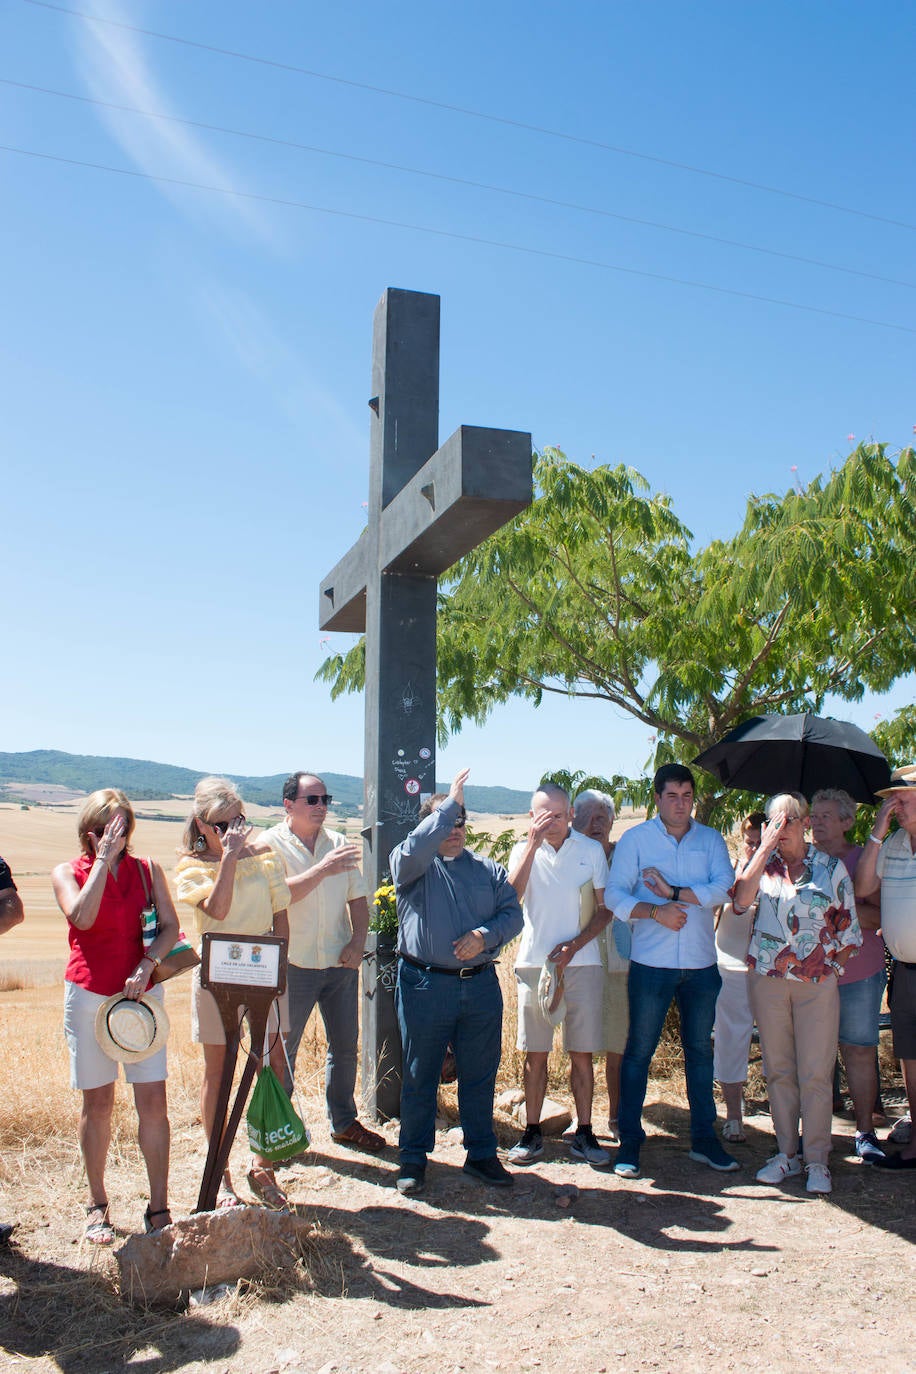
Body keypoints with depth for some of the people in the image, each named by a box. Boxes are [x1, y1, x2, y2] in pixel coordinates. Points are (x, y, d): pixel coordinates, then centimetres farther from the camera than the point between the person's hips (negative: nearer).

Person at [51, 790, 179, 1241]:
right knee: (98, 1103, 7)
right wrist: (103, 860, -16)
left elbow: (170, 926, 2)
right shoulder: (67, 873, 0)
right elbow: (83, 917, -19)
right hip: (89, 995, -1)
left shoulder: (147, 870, 6)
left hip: (141, 992, 1)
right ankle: (97, 1206, 22)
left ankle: (158, 1208, 7)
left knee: (153, 1100, -2)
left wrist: (147, 965, -14)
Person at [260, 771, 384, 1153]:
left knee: (345, 1046, 13)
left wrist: (358, 941, -5)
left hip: (341, 964, 5)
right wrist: (322, 869, -31)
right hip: (294, 965, -4)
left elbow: (357, 899, 9)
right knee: (282, 1050, 6)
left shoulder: (338, 843, 7)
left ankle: (344, 1122, 29)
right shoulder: (271, 844, -7)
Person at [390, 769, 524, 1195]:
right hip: (425, 984, -3)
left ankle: (481, 1154, 25)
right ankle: (413, 1158, 21)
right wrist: (451, 804, -21)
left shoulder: (489, 870, 13)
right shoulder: (413, 865, 1)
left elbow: (512, 914, 6)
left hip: (481, 985, 3)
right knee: (420, 1076, 7)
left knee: (480, 1076, 10)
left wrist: (485, 935, -14)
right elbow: (413, 850, -23)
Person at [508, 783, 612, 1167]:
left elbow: (605, 909, 4)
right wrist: (533, 843, -20)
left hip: (582, 963, 0)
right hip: (534, 963, 0)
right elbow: (511, 897, -15)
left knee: (582, 1053, 4)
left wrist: (575, 945, -10)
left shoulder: (591, 850, 2)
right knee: (535, 1053, 6)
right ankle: (532, 1132, 16)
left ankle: (583, 1135, 13)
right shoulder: (524, 850, 2)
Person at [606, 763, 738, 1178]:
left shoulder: (710, 839, 7)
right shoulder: (635, 839, 1)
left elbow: (723, 886, -9)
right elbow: (615, 895, -7)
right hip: (651, 962, -2)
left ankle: (703, 1139, 24)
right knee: (639, 1051, 2)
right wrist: (655, 911, -22)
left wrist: (675, 893, -17)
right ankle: (629, 1142, 11)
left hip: (701, 964, 3)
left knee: (700, 1050, 12)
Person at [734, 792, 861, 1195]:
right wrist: (765, 848, -14)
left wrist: (836, 966, -1)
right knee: (778, 1070, 8)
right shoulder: (762, 864, 5)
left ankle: (816, 1160, 9)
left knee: (816, 1074, -1)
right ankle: (786, 1153, 19)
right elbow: (740, 900, -15)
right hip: (767, 980, 2)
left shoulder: (831, 867, 4)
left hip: (818, 983, -1)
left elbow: (849, 926, 8)